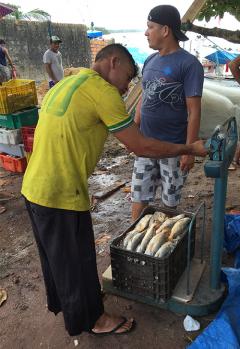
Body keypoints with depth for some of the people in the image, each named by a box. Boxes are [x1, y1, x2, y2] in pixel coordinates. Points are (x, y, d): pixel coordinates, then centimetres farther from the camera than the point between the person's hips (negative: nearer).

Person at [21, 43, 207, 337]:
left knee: (56, 256, 27)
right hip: (62, 197, -9)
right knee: (77, 262, 12)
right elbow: (141, 147, -15)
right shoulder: (102, 90, -15)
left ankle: (61, 301, 51)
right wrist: (190, 149, -3)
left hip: (34, 188, 9)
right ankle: (92, 319, 36)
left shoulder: (65, 84, 14)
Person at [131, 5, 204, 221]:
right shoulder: (150, 61, 7)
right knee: (139, 195, 11)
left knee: (170, 199, 13)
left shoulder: (189, 64, -12)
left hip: (173, 147, -5)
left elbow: (194, 110, -14)